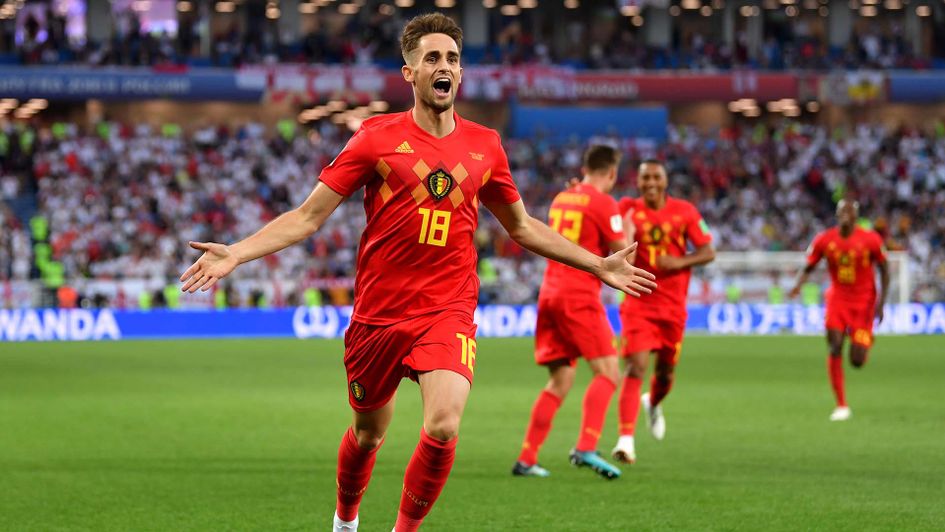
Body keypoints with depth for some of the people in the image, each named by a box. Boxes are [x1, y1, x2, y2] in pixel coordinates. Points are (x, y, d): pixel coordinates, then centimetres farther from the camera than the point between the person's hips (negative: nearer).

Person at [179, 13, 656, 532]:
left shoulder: (484, 145, 5)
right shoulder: (377, 137, -3)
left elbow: (522, 226, 21)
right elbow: (308, 216, -2)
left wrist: (599, 265, 20)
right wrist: (235, 253, -14)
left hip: (449, 312, 1)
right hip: (378, 312, -1)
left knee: (442, 428, -22)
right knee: (367, 435, 14)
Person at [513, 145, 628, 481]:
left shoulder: (561, 199, 17)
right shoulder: (603, 203, -5)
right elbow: (623, 256, -3)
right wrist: (628, 234, 14)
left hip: (550, 293, 7)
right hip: (579, 297, -7)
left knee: (560, 382, 11)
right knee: (608, 372, -8)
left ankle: (526, 459, 6)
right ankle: (585, 448, -25)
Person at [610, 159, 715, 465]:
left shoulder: (685, 211, 0)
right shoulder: (628, 209, -1)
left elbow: (708, 251, 0)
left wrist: (680, 262, -18)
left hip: (673, 306, 2)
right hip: (638, 304, -2)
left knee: (666, 372, 13)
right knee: (636, 368, -17)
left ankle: (653, 404, 49)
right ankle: (626, 440, -20)